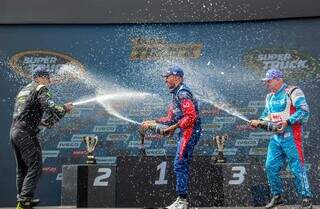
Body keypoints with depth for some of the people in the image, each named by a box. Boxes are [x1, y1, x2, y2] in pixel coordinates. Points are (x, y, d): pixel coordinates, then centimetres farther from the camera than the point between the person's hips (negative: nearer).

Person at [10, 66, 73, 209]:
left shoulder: (23, 90, 24)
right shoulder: (40, 89, -2)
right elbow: (51, 109, -16)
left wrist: (43, 122, 24)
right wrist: (65, 108, 0)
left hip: (13, 131, 9)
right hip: (26, 133, -9)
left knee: (22, 168, 14)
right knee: (35, 167, -8)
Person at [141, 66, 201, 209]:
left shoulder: (183, 93, -13)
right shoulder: (176, 94, 20)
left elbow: (191, 116, -23)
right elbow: (171, 118, 22)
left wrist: (174, 127, -21)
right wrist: (153, 122, 18)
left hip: (189, 131, -11)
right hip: (184, 133, 11)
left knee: (179, 165, -11)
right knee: (181, 165, 11)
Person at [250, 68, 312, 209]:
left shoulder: (293, 92, -8)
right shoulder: (270, 97, 17)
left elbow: (304, 111, -16)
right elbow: (267, 114, 23)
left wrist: (287, 121, -22)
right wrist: (259, 122, 3)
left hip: (291, 135, -7)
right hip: (276, 136, 8)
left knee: (297, 168, -5)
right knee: (270, 167, 5)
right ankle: (277, 196, 18)